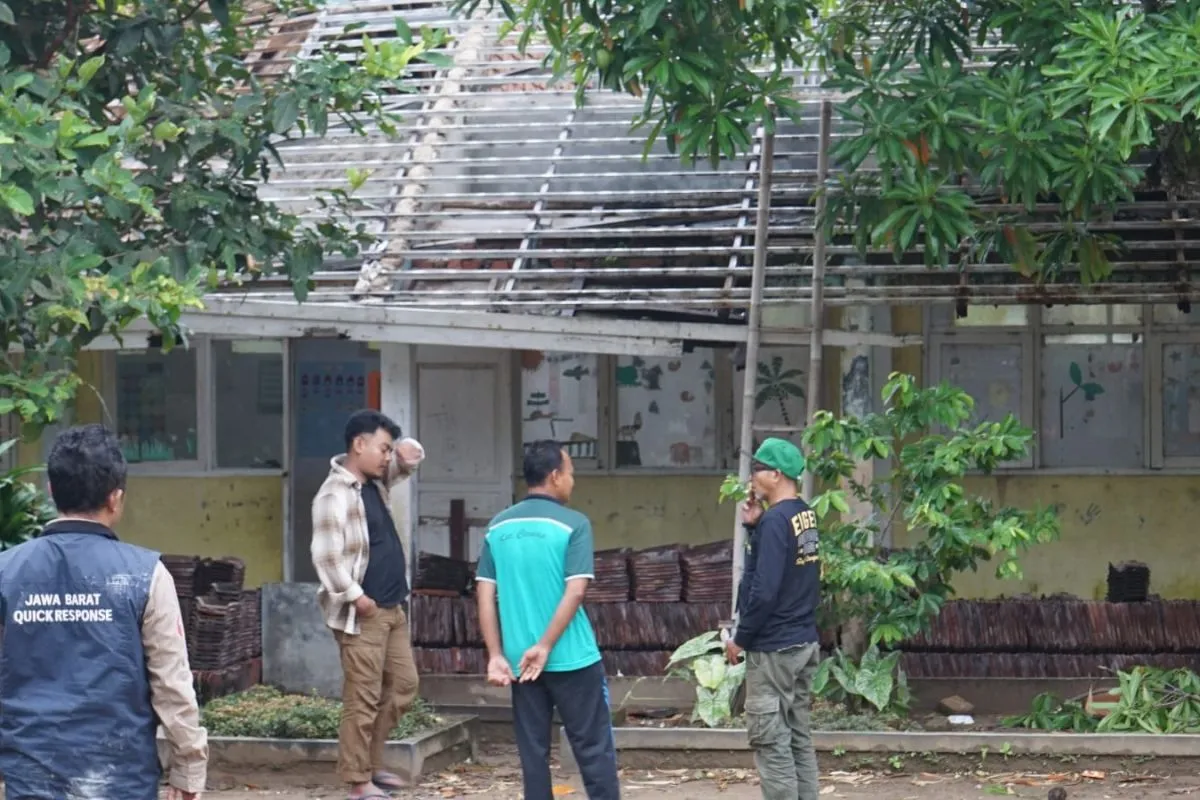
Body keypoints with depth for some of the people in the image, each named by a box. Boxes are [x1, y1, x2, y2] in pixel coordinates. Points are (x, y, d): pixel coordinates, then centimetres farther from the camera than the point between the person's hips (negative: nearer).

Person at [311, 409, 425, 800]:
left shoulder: (376, 481, 11)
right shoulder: (335, 495, -16)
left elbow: (411, 459, 26)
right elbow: (326, 556, -22)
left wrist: (406, 449, 2)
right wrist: (356, 598, -20)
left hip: (393, 608, 9)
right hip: (361, 614, -9)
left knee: (403, 685, 15)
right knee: (363, 699, -5)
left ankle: (372, 762, 26)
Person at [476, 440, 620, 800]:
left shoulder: (499, 526, 6)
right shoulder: (573, 524, -8)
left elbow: (485, 595, 3)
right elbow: (575, 592, -17)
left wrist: (496, 655, 3)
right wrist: (545, 646, -14)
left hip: (521, 659, 4)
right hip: (571, 657, -4)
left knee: (533, 751, 8)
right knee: (594, 748, 2)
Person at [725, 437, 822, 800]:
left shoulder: (775, 519, -18)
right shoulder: (805, 515, 9)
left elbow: (764, 590, -22)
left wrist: (740, 638, -11)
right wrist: (754, 527, 5)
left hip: (773, 648, -9)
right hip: (805, 643, 9)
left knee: (771, 742, -5)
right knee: (799, 739, 12)